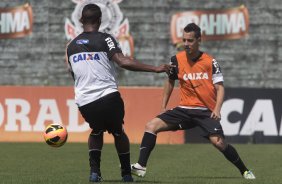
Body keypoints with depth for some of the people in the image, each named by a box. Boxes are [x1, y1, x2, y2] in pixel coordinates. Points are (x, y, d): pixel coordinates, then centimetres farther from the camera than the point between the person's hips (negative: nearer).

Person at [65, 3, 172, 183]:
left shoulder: (71, 46, 14)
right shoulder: (105, 39, -3)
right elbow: (123, 61, -17)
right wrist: (155, 69, -18)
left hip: (84, 101, 3)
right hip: (108, 97, -3)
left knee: (96, 132, 28)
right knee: (118, 133, 21)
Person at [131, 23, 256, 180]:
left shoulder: (210, 62, -6)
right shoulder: (177, 60, 3)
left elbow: (220, 87, -5)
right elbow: (170, 81, 19)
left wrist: (217, 109, -21)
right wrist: (163, 107, 18)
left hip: (206, 111, -4)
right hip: (184, 110, 4)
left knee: (219, 142, -21)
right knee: (152, 126, -11)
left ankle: (245, 171, -1)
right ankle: (141, 167, -13)